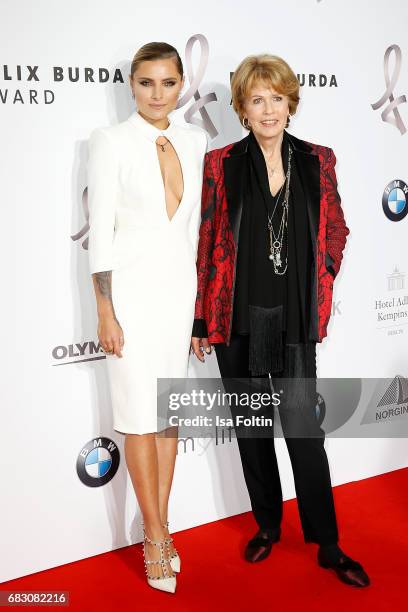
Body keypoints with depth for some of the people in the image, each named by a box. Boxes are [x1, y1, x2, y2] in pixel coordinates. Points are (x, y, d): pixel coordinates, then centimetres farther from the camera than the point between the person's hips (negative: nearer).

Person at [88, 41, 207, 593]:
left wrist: (201, 300, 10)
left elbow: (196, 222, 11)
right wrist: (105, 314, -12)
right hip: (131, 290, -4)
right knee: (141, 415, 1)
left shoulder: (195, 140, 6)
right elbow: (100, 232, -9)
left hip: (181, 288, 5)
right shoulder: (111, 141, -7)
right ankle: (156, 537, 14)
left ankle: (159, 525, 24)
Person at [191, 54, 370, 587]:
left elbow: (335, 233, 12)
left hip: (294, 320, 0)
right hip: (237, 319, 1)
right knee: (250, 427, 12)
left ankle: (327, 544, 15)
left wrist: (319, 291, 7)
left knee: (303, 427, 0)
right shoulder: (220, 164, -2)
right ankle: (267, 525, 31)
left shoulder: (317, 161, 1)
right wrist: (200, 321, 0)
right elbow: (205, 246, 0)